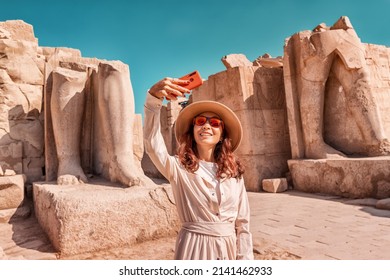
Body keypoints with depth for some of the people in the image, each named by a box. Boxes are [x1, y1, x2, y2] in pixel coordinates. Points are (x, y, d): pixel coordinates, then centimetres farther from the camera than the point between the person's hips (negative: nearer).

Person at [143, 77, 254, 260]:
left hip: (228, 248, 3)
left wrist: (245, 259, 1)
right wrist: (154, 98, -38)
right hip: (193, 247, -2)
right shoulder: (179, 168, -6)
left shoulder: (234, 172, 1)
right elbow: (153, 145, -26)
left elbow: (242, 223, 3)